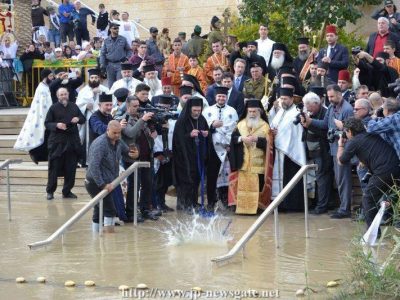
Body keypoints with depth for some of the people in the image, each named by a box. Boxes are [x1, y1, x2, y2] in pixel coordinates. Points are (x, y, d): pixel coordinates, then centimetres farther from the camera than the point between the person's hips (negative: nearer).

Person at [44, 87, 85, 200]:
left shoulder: (74, 107, 10)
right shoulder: (53, 108, -1)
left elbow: (83, 119, 18)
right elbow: (47, 123, -1)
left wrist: (78, 119, -5)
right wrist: (56, 125, -19)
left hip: (72, 142, 4)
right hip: (57, 143, -4)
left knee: (70, 169, 6)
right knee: (54, 167, -1)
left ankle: (67, 191, 16)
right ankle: (50, 191, 9)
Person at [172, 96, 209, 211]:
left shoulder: (202, 120, 7)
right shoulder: (181, 121, -11)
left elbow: (207, 141, 19)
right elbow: (178, 139, -14)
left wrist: (206, 134, -3)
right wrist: (190, 135, -26)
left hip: (198, 156, 6)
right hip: (185, 156, -5)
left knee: (196, 179, 7)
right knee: (186, 180, -4)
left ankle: (193, 203, 16)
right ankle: (184, 204, 3)